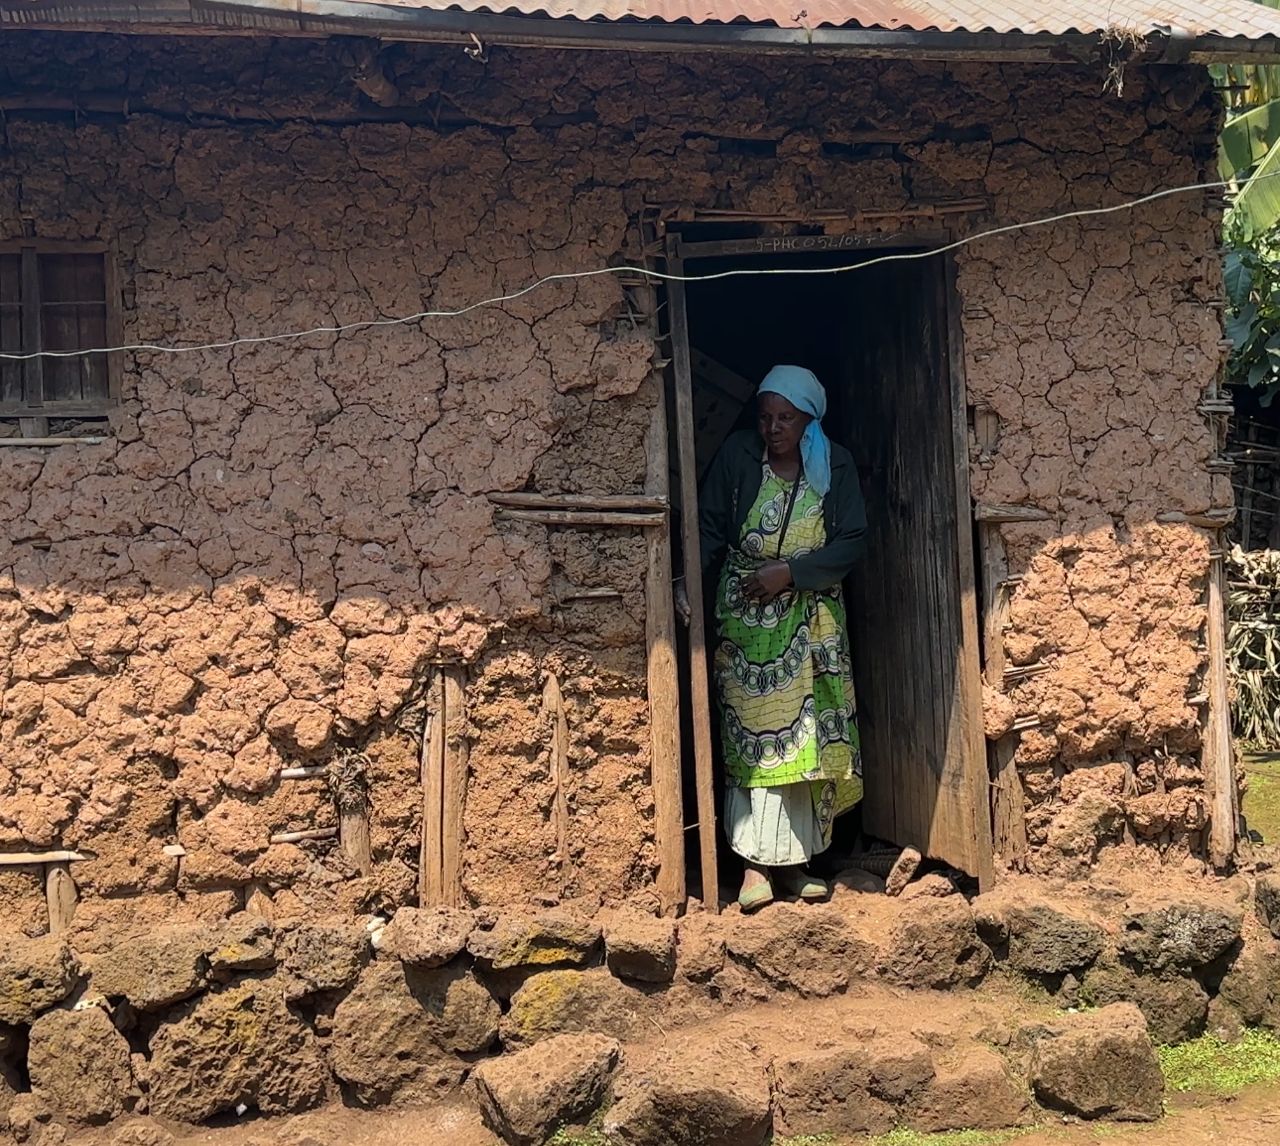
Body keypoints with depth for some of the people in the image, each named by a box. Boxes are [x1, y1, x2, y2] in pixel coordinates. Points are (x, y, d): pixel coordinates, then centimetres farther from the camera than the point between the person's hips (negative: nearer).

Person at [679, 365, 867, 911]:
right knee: (750, 735, -5)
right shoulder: (738, 454, -3)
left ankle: (793, 860, 11)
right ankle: (756, 863, -1)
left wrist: (789, 571, -15)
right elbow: (709, 528, -4)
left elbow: (851, 541, -4)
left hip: (811, 621, 2)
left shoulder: (834, 465, -1)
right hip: (745, 618, -1)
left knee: (806, 737, 2)